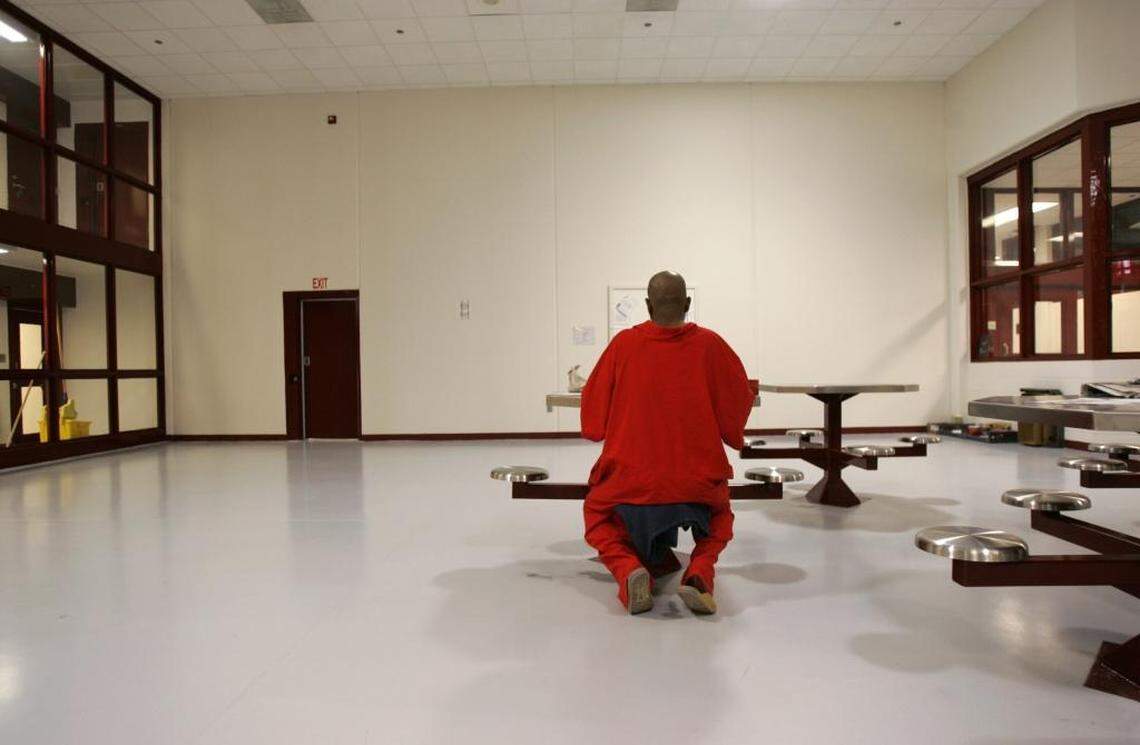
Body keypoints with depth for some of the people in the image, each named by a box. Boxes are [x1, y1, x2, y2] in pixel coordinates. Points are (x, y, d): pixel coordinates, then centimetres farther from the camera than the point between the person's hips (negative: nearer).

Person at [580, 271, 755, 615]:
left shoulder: (624, 343, -4)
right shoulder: (710, 344, -3)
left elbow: (593, 404, 6)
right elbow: (740, 399, 8)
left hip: (630, 478, -1)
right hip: (698, 480, 1)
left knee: (598, 519, 29)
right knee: (720, 522, 33)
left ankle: (629, 570, -5)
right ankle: (698, 573, -1)